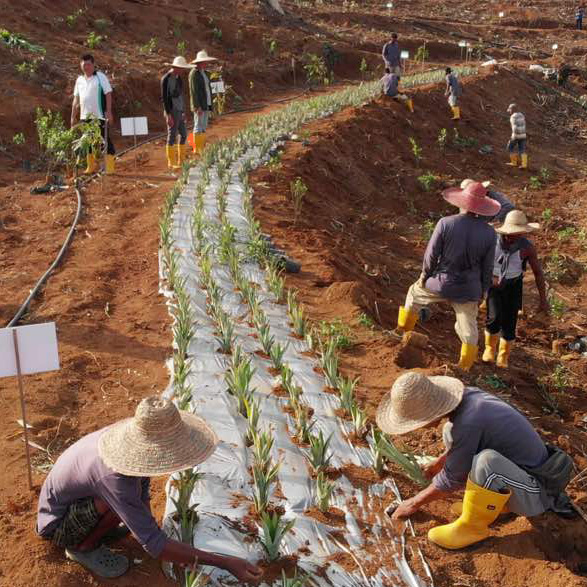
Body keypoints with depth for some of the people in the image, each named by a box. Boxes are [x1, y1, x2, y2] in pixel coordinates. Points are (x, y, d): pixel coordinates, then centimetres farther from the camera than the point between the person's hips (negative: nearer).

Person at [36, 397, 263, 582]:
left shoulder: (136, 437, -18)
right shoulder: (115, 478, -40)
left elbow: (142, 495, 0)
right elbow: (155, 545, -38)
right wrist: (227, 563, -38)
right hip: (56, 524, -7)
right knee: (118, 503, -31)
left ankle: (98, 525, 12)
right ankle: (82, 547, -3)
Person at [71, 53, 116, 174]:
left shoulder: (100, 77, -2)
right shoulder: (79, 80, 13)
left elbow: (108, 95, -7)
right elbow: (76, 99, 17)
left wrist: (109, 112, -16)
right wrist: (73, 116, 14)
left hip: (100, 116, -6)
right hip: (85, 117, 6)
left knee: (105, 141, -4)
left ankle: (110, 168, -2)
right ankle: (91, 167, 23)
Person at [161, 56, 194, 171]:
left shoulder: (178, 77, 11)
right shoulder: (166, 79, -15)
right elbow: (164, 98, -17)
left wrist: (183, 111, 18)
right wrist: (168, 115, -21)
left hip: (179, 111, 9)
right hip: (172, 112, -9)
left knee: (183, 134, 11)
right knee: (172, 136, -3)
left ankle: (181, 161, 20)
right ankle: (171, 163, 6)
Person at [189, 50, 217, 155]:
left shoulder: (203, 72, 15)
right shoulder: (194, 73, -12)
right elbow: (193, 91, -17)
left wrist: (209, 105, 16)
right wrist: (197, 107, -22)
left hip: (206, 104, 9)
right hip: (199, 104, -9)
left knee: (204, 127, 9)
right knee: (198, 127, -7)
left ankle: (202, 150, 13)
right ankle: (196, 150, -3)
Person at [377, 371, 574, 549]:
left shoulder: (468, 423, -31)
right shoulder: (467, 395, -7)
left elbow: (451, 480, -17)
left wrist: (415, 503, -3)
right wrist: (438, 462, 26)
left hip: (535, 494, -9)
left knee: (487, 461, -38)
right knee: (450, 432, 10)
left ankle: (473, 527, -9)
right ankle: (503, 499, 12)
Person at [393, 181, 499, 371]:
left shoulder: (445, 223, -17)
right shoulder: (489, 233, -9)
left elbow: (431, 254, -11)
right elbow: (487, 268, -1)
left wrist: (424, 275, 6)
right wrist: (482, 292, 12)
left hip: (441, 283, -1)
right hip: (468, 290, 1)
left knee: (415, 293, 28)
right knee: (468, 326, 19)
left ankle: (402, 330, 41)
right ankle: (465, 367, 27)